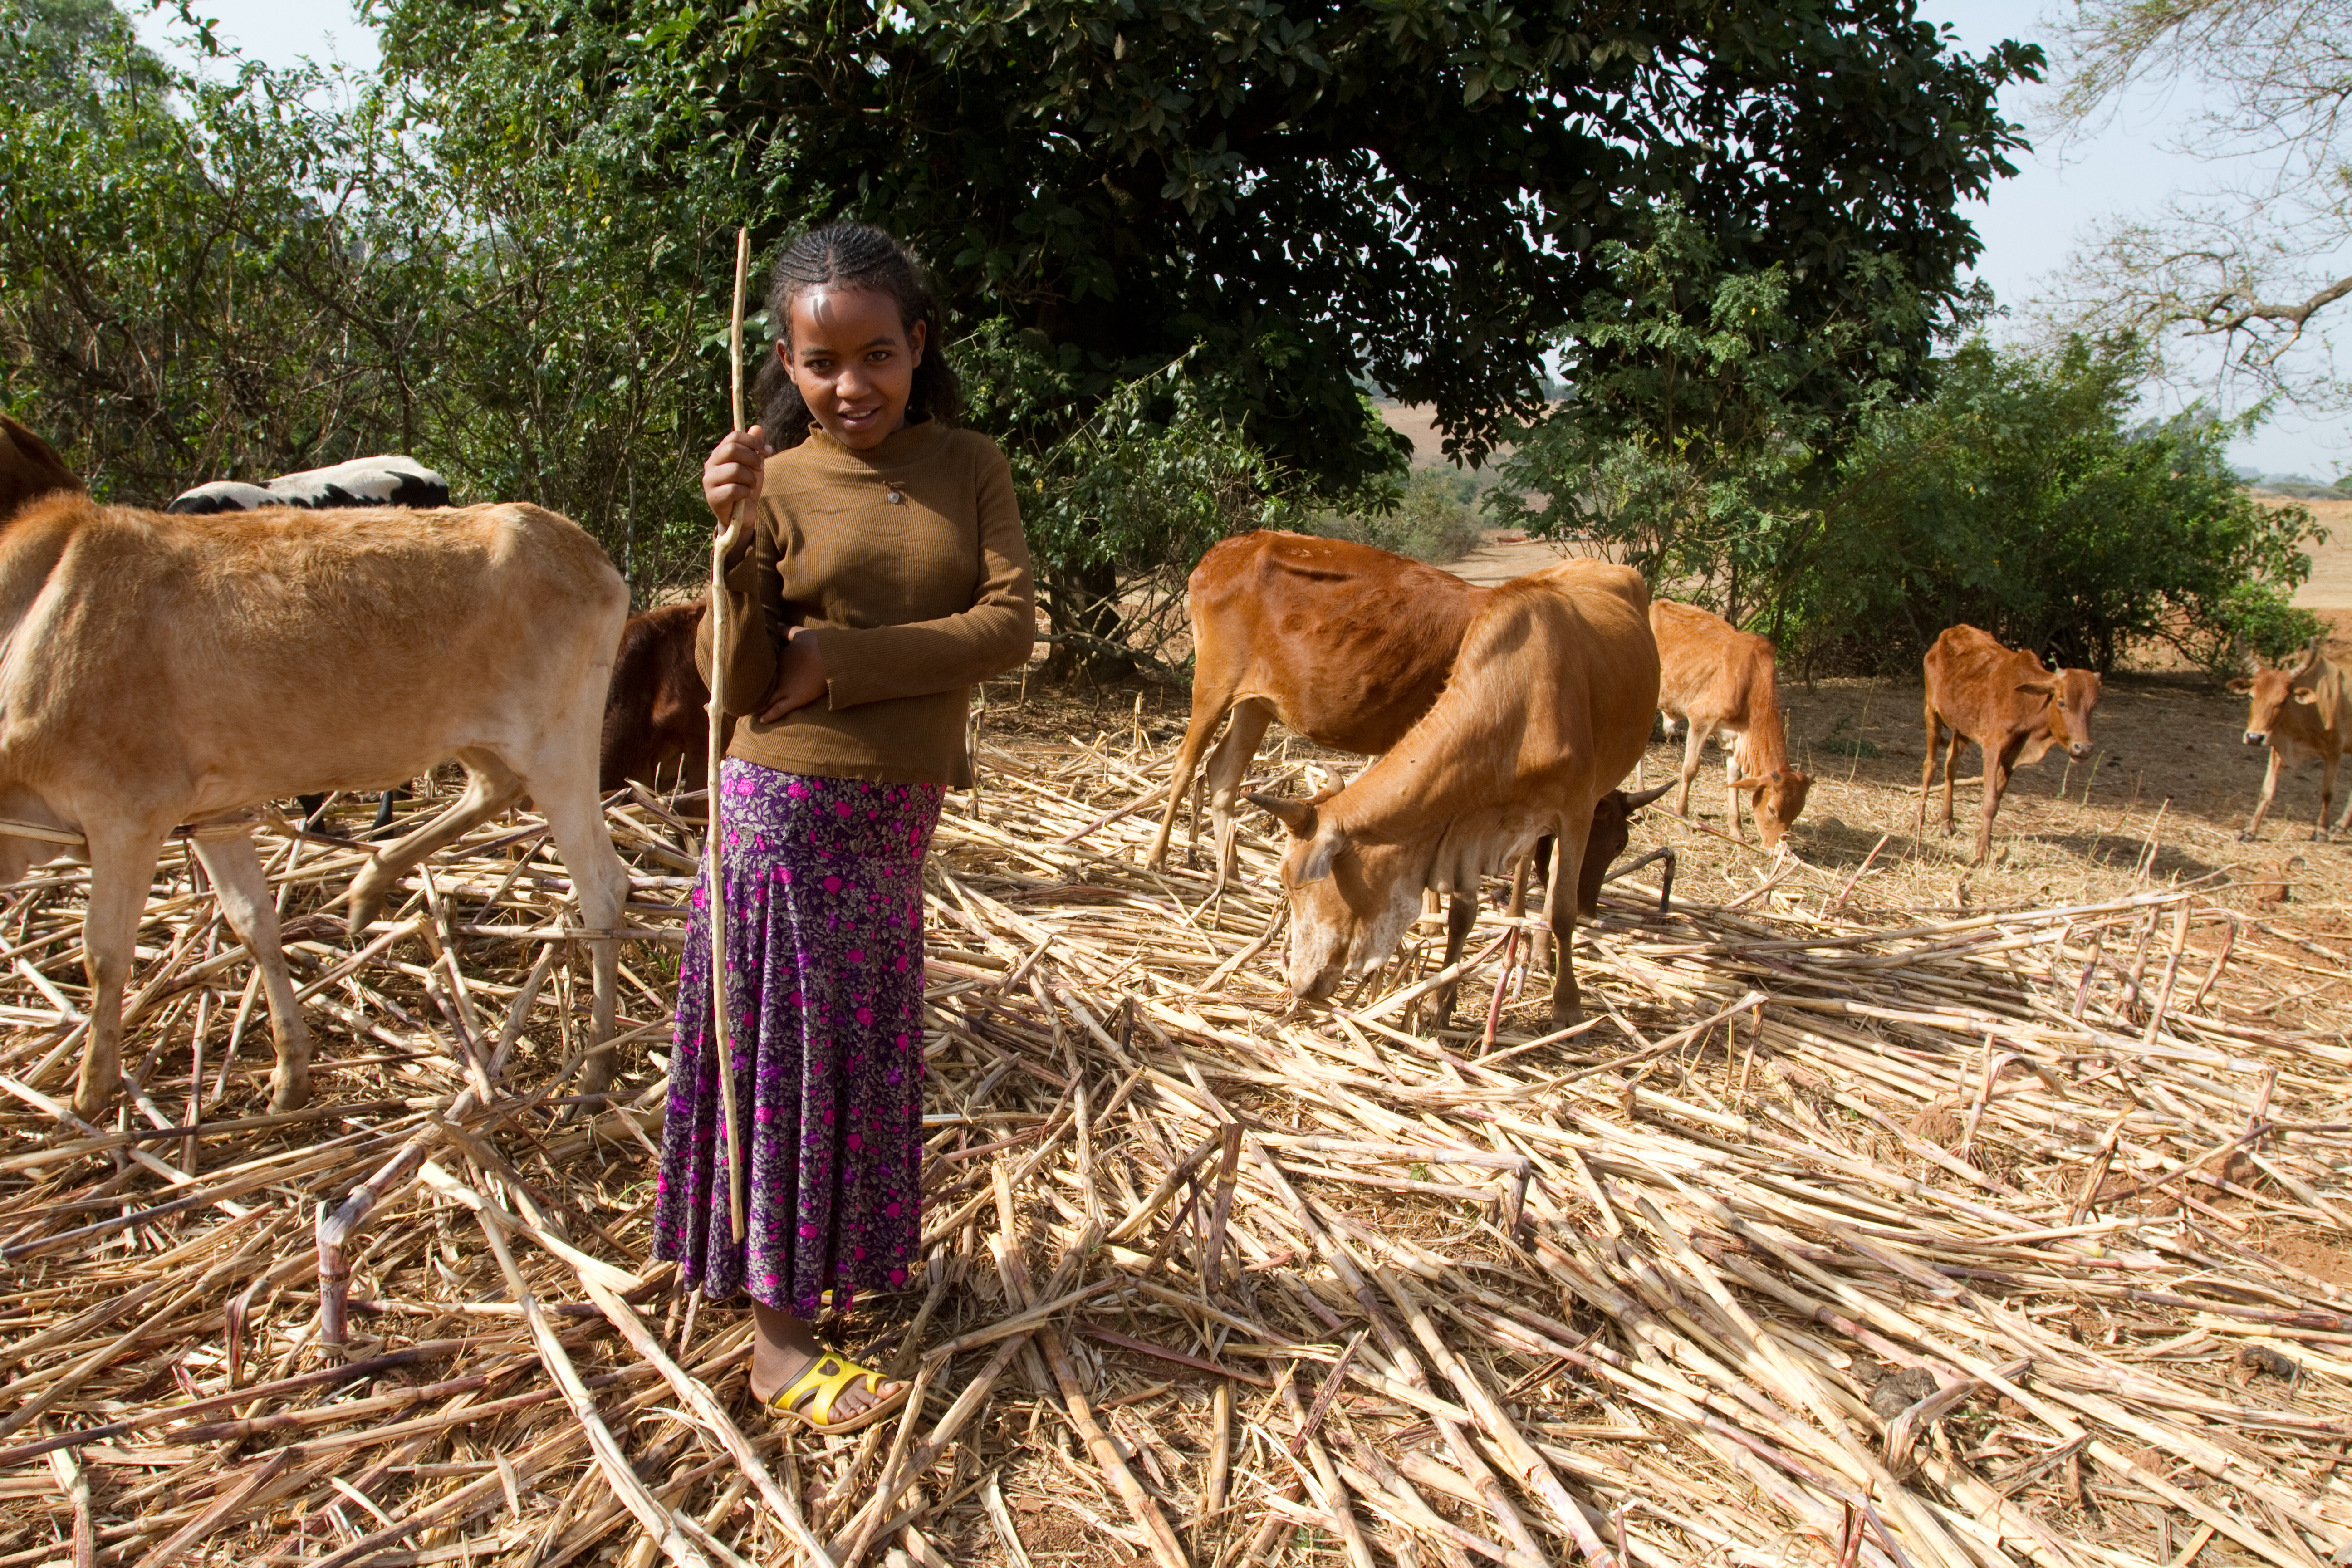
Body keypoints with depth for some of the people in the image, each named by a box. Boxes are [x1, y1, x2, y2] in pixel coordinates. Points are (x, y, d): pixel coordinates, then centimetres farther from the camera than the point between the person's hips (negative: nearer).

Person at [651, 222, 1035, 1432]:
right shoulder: (775, 484, -5)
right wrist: (736, 542, -24)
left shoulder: (969, 469, 2)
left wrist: (841, 660, -14)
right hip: (786, 807, -3)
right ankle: (779, 1340, 13)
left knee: (866, 1050, 16)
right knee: (784, 1051, 3)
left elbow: (1009, 623, -11)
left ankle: (844, 1255, 37)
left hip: (899, 811, 3)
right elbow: (738, 681, -10)